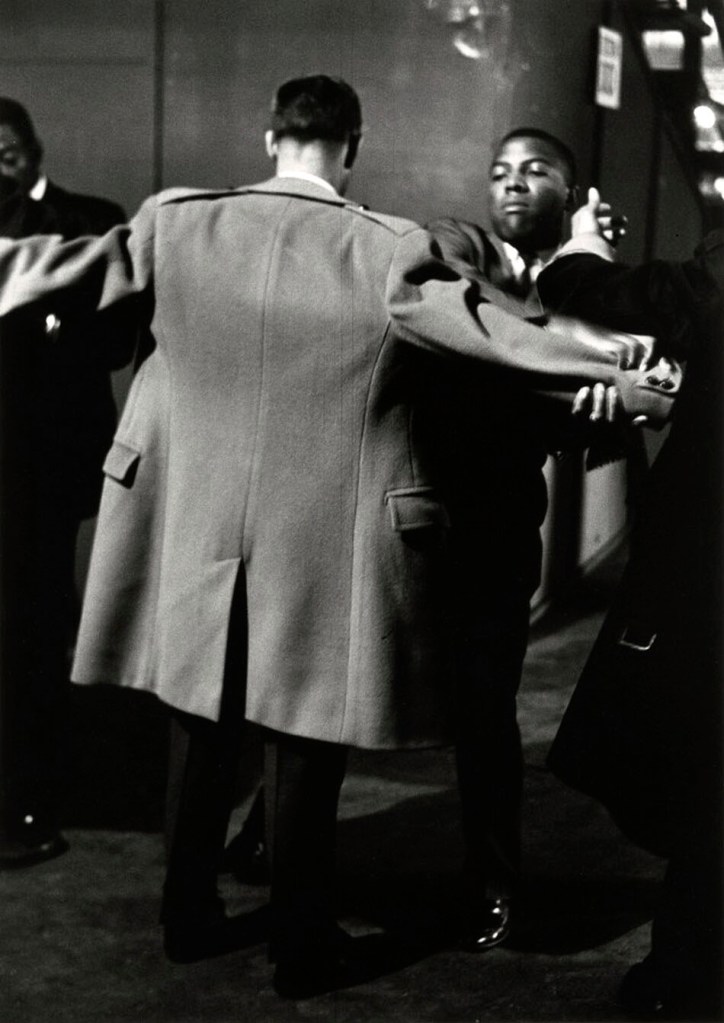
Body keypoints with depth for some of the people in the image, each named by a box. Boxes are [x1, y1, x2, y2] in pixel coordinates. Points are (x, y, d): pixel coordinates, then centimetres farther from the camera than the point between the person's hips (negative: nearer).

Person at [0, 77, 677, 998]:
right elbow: (486, 330, -12)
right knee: (306, 749, 10)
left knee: (207, 736, 19)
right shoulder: (388, 254, -12)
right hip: (323, 547, -3)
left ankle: (190, 915, 33)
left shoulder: (176, 224, -3)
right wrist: (616, 378, -5)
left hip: (195, 535, 4)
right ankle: (300, 948, 22)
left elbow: (74, 271, 7)